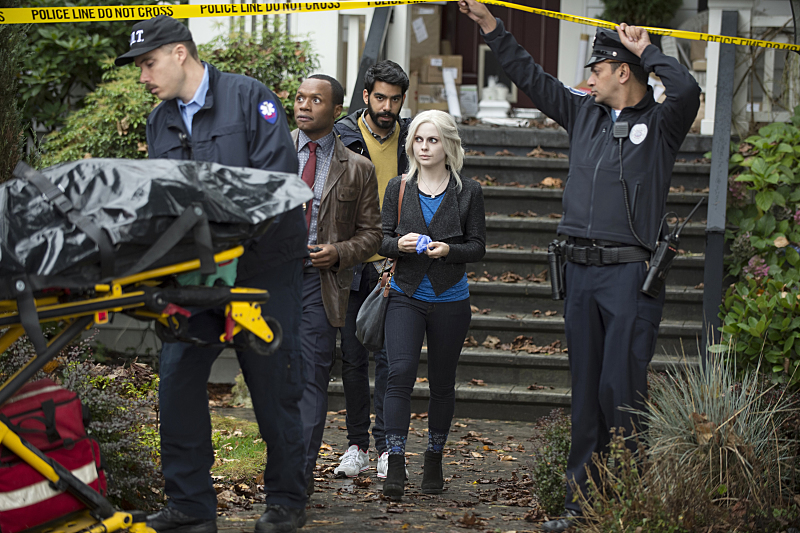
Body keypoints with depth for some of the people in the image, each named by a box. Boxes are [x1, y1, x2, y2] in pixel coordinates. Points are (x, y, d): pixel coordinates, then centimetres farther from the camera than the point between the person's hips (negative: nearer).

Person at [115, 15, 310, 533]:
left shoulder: (249, 97, -6)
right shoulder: (160, 121, 13)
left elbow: (276, 178, -14)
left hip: (264, 263, -5)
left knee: (273, 383, 2)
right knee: (178, 376, -3)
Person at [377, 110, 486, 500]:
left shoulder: (468, 192, 1)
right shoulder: (398, 188, 5)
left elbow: (478, 246, 1)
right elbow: (381, 239, 6)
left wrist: (448, 249, -18)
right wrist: (399, 244, -16)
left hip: (450, 299, 0)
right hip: (406, 296, 0)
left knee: (442, 383, 8)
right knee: (400, 372, -16)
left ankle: (434, 461, 24)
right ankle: (395, 465, -17)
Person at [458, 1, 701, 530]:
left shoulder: (659, 123, -2)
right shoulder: (585, 114, 16)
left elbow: (687, 90, -23)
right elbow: (532, 77, 24)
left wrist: (645, 49, -10)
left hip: (631, 273, -6)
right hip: (581, 271, 6)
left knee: (620, 389, -10)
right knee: (586, 392, 9)